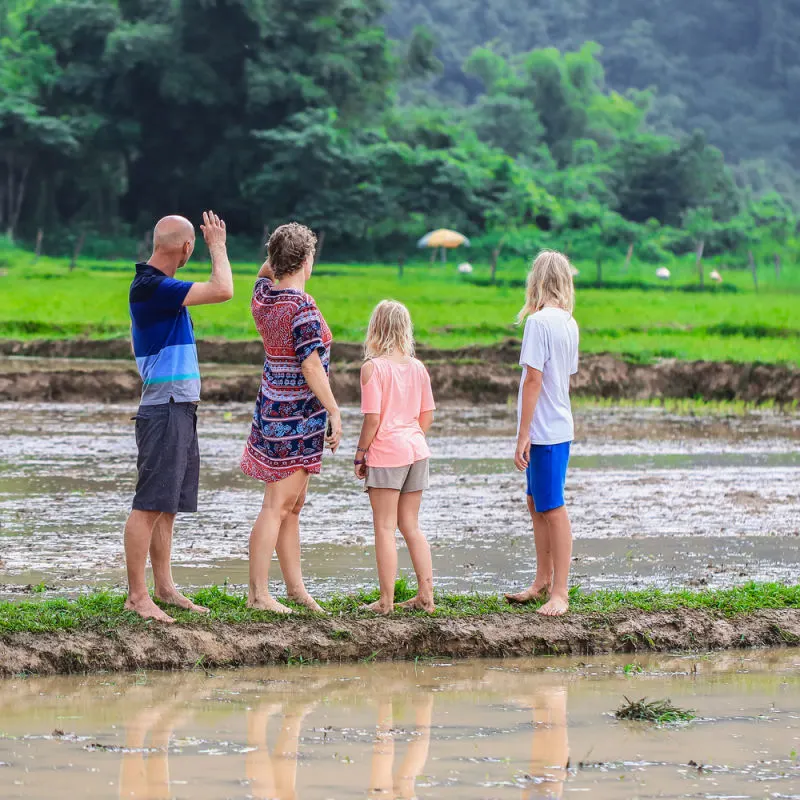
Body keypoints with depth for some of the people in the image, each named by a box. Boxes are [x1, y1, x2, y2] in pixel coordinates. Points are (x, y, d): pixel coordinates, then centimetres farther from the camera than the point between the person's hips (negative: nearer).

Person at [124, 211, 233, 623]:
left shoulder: (154, 284, 14)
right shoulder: (151, 287, -18)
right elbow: (222, 290, -19)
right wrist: (217, 245, -6)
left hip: (180, 411, 10)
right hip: (164, 410, -10)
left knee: (167, 507, 12)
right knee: (151, 505, -9)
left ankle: (165, 589, 17)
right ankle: (137, 595, -9)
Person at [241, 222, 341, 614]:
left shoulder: (263, 295, 2)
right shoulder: (302, 307, -21)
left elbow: (266, 270, 27)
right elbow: (311, 366, -22)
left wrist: (278, 252, 9)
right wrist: (335, 412, -16)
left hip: (273, 405, 9)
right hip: (296, 416, -9)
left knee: (293, 506, 15)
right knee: (277, 506, -7)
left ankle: (295, 586, 22)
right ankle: (258, 592, -6)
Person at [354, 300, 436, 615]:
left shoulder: (373, 368, -12)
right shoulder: (417, 368, 6)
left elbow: (373, 418, -15)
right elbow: (427, 417, 9)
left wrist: (360, 453, -5)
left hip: (386, 452, -6)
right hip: (417, 450, 6)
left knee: (384, 527, 1)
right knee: (411, 525, 15)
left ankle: (386, 600, 1)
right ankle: (426, 595, 12)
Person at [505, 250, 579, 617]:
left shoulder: (539, 321, -17)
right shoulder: (569, 323, 9)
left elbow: (533, 380, -19)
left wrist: (523, 436, -16)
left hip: (544, 432, -9)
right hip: (560, 427, 9)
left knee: (553, 509, -5)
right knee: (537, 504, 19)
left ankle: (559, 593, -2)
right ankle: (543, 582, 28)